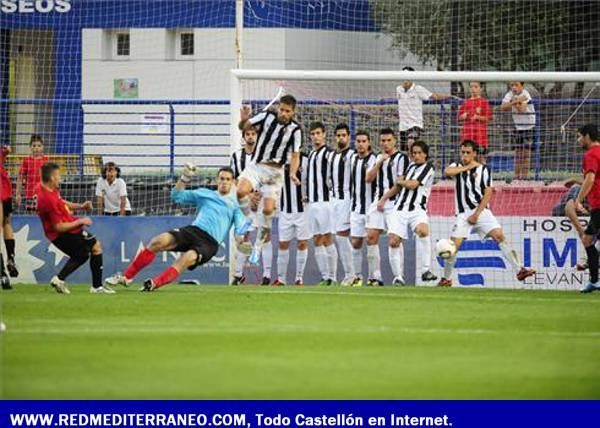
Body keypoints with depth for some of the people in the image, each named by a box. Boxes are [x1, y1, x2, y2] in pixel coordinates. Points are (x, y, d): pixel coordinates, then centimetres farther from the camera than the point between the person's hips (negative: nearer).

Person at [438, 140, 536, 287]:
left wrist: (477, 214, -11)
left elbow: (488, 194, -2)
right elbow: (448, 172, -19)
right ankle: (446, 279, 7)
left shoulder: (484, 170, 3)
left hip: (481, 211, 0)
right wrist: (467, 167, -9)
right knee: (453, 246, -10)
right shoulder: (457, 166, 6)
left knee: (499, 235, -16)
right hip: (463, 214, 0)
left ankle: (519, 270, -18)